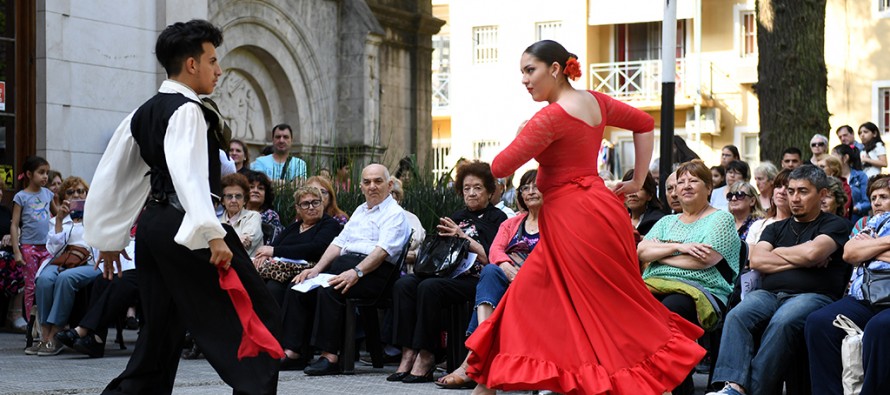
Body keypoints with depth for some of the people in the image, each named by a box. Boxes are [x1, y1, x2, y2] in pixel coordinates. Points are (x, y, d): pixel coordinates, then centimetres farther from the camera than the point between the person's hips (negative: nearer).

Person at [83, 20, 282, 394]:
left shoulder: (142, 114, 16)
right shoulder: (187, 110, -11)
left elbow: (111, 178, 19)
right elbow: (187, 173, -25)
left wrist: (110, 240, 24)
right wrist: (213, 234, -31)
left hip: (152, 225, 9)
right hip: (186, 228, -9)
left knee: (162, 329, 15)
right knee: (258, 317, -4)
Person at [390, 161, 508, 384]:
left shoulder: (496, 218, 6)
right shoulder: (458, 217, 26)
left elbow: (490, 258, -7)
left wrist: (463, 237, -8)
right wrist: (444, 237, 2)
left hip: (474, 280, -7)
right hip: (448, 272, 7)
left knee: (429, 287, -33)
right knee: (403, 284, -20)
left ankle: (426, 357, -27)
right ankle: (408, 354, -25)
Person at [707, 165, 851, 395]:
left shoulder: (835, 225, 13)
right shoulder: (776, 228, 28)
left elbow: (813, 252, -8)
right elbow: (756, 260, 9)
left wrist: (778, 252, 9)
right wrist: (801, 260, 2)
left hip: (811, 295, -4)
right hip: (769, 294, 4)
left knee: (781, 323, -38)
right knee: (737, 316, -29)